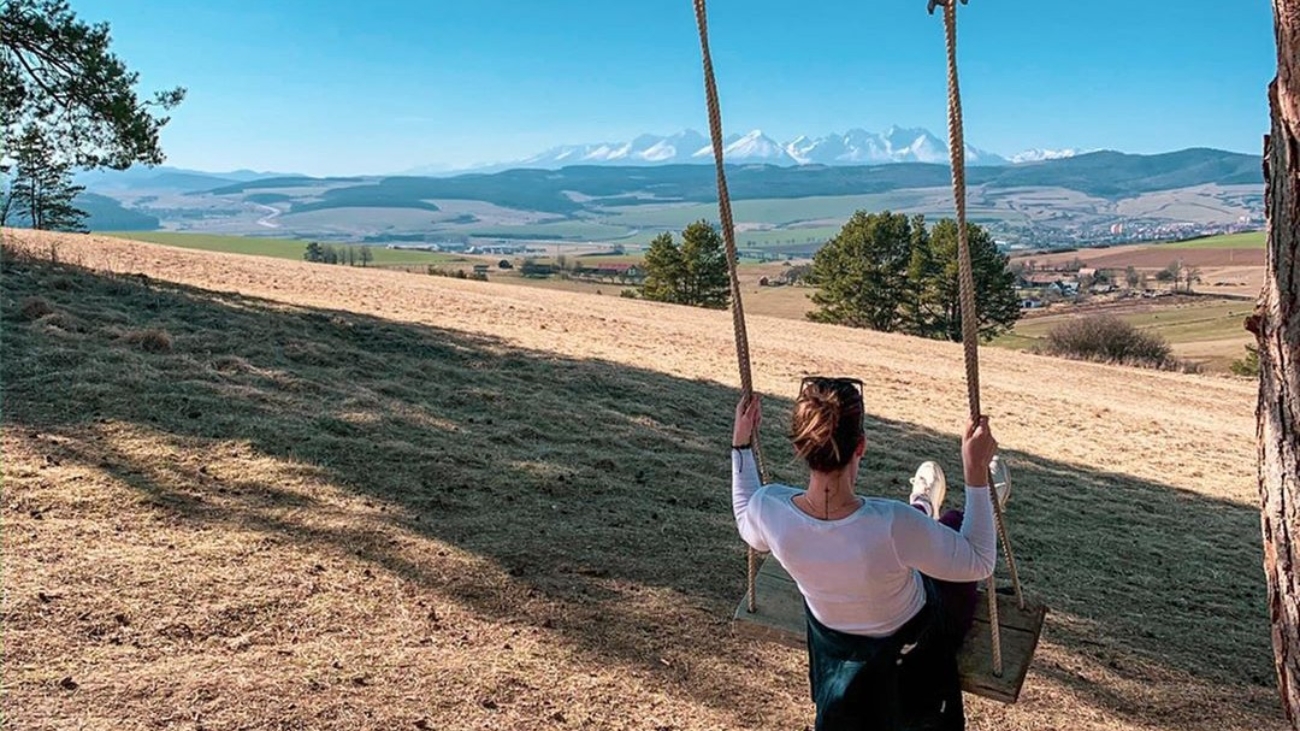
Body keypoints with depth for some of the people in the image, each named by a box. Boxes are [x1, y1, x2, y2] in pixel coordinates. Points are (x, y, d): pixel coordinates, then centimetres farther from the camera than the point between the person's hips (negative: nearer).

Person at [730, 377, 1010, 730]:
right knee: (955, 522, 24)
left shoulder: (769, 508, -32)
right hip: (910, 645, -3)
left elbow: (749, 530, -4)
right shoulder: (892, 525, -44)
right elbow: (979, 564, -25)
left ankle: (922, 512, 63)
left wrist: (741, 444, -2)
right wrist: (976, 472, -28)